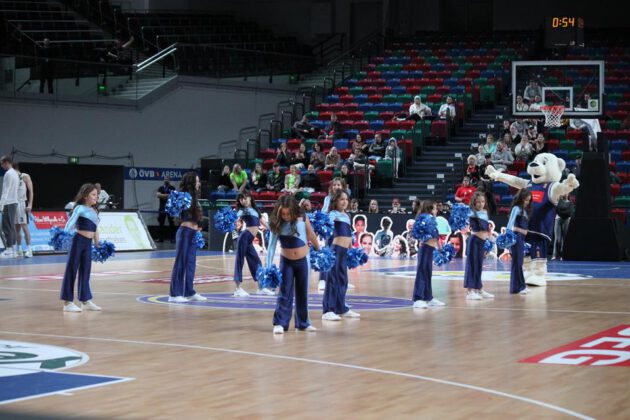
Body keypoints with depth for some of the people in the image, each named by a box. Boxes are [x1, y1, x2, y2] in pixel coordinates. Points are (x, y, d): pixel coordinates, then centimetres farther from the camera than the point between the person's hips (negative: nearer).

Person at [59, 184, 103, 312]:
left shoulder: (94, 211, 16)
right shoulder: (80, 208, -6)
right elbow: (70, 223, -16)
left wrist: (98, 245, 21)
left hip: (88, 243, 8)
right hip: (78, 241, -8)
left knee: (85, 272, 14)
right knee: (71, 270, -3)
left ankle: (86, 300, 22)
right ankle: (67, 302, -1)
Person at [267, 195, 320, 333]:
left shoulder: (303, 219, -11)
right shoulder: (277, 224, -13)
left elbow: (312, 236, 5)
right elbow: (271, 246, -13)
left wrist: (319, 251, 18)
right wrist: (269, 267, -18)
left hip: (303, 260, 1)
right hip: (286, 261, -1)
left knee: (302, 292, 10)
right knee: (285, 292, -3)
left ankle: (303, 323, 21)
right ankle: (280, 323, 0)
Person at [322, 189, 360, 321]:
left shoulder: (346, 215, 19)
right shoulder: (333, 214, -5)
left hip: (344, 250, 9)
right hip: (336, 249, -9)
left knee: (343, 280, 15)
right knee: (333, 279, -9)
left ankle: (342, 308, 25)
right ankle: (328, 311, -10)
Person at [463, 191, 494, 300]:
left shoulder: (485, 212, 13)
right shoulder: (472, 213, -7)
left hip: (482, 241, 7)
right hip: (474, 240, -7)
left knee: (479, 265, 14)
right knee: (472, 264, -5)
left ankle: (479, 289, 21)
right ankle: (470, 291, -4)